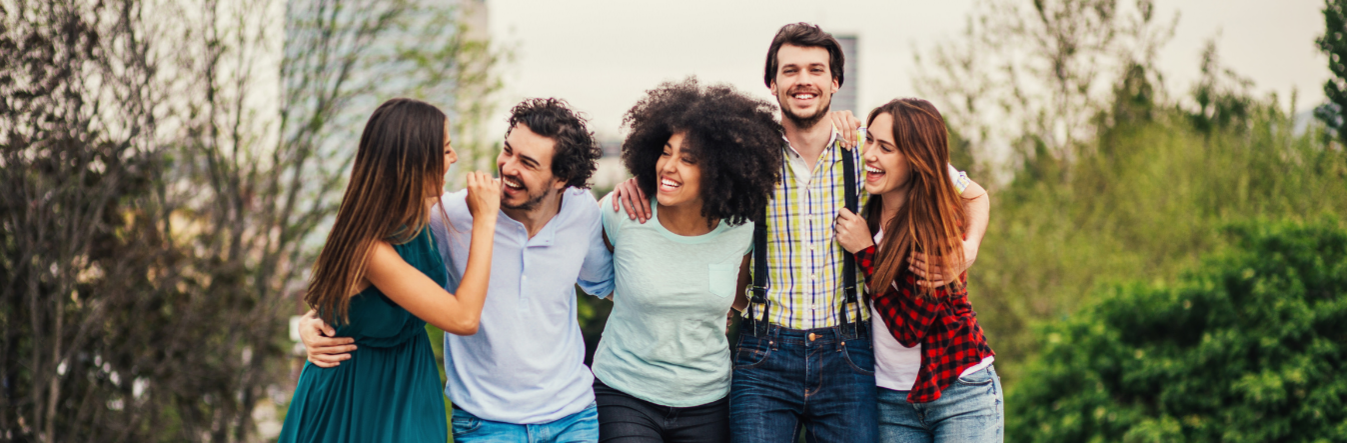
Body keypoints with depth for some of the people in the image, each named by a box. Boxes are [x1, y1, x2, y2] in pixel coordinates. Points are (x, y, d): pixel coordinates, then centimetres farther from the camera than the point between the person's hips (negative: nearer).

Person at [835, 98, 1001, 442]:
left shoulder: (942, 223, -17)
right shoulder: (863, 209, -3)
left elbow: (909, 328, -18)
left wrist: (865, 251, -19)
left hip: (960, 396, -4)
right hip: (890, 399, 5)